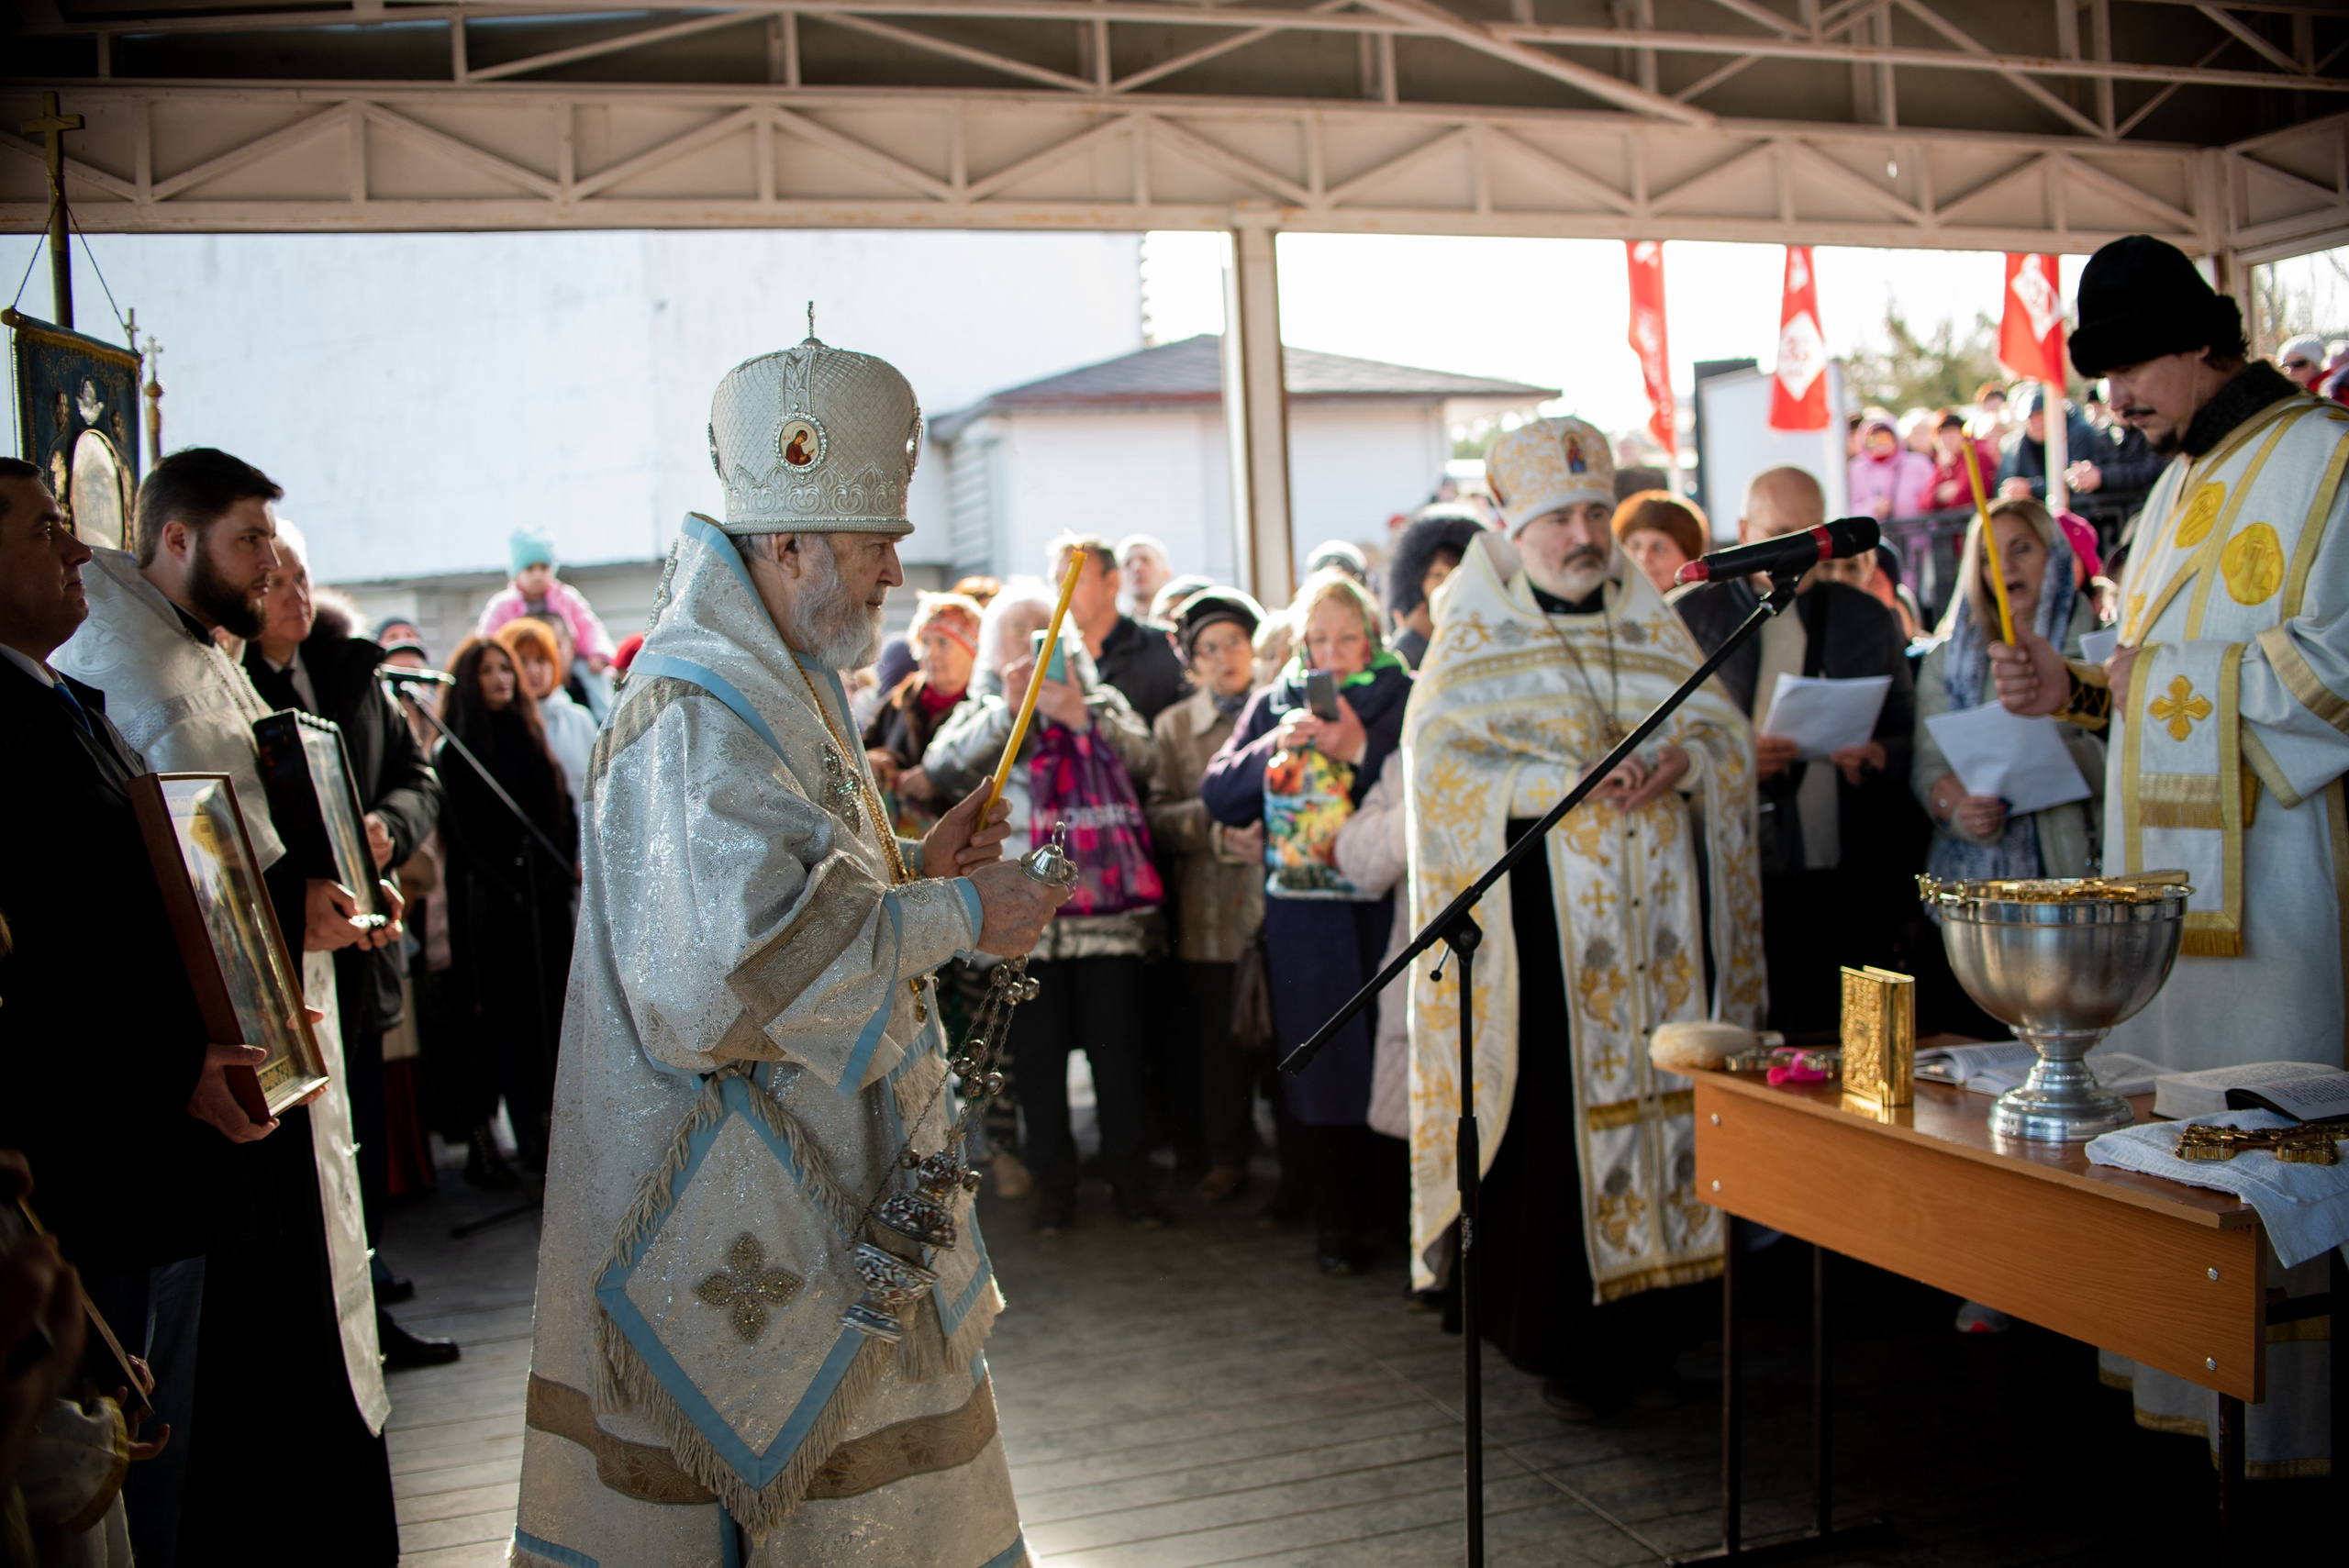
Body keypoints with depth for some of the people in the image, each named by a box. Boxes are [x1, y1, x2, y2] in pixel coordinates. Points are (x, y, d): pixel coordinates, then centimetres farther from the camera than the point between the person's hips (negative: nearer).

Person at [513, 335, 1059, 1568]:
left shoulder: (772, 684, 14)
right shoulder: (699, 709, -20)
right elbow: (746, 951, -30)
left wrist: (912, 864, 9)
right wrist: (954, 917, -22)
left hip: (814, 1177, 10)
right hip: (743, 1201, -10)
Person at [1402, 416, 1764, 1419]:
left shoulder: (1651, 621, 14)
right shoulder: (1475, 633, 2)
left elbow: (1727, 734, 12)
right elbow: (1440, 763, -8)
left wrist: (1682, 761, -10)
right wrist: (1561, 783, -19)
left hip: (1661, 917, 4)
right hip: (1542, 918, -4)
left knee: (1659, 1099, 4)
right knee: (1553, 1121, -4)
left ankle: (1648, 1337, 16)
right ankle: (1562, 1348, 9)